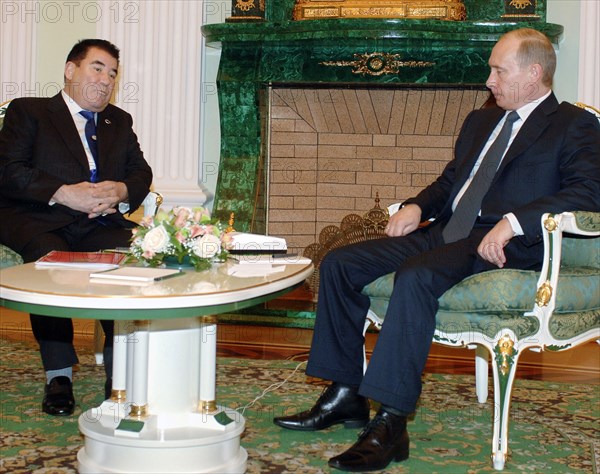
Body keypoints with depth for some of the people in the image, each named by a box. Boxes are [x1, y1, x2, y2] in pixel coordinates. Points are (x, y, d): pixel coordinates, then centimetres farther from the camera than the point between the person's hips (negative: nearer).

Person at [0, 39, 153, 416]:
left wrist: (121, 191, -9)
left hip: (102, 223, 3)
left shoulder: (120, 122, 27)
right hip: (39, 223, -3)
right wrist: (65, 193, -16)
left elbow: (142, 174, 16)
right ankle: (59, 375, -23)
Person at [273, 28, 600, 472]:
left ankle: (390, 425, -34)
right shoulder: (480, 121, 26)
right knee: (339, 263, -6)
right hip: (446, 232, 8)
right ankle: (345, 394, 0)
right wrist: (417, 206, 8)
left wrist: (513, 221, -26)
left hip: (506, 245, -8)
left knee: (417, 276, -37)